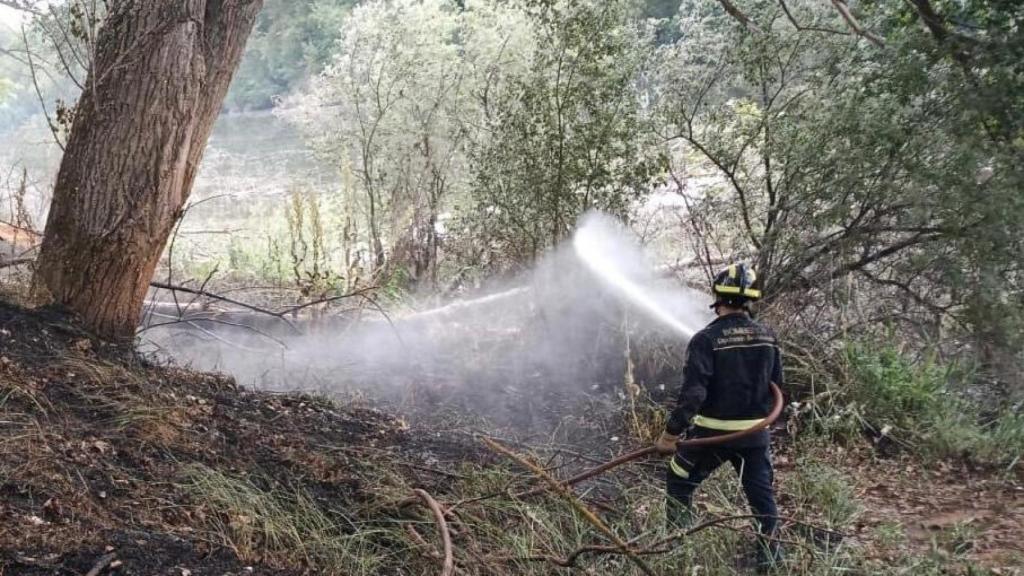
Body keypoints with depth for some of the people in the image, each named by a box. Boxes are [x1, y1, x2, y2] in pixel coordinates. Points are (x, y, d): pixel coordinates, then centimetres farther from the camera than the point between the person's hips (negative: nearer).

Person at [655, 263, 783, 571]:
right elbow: (776, 387, 10)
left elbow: (693, 393, -22)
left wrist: (671, 432, -17)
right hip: (756, 433, 4)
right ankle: (769, 552, 22)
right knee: (761, 490, 15)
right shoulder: (768, 337, 0)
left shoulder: (706, 339, -17)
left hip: (714, 432, -4)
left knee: (678, 482, 13)